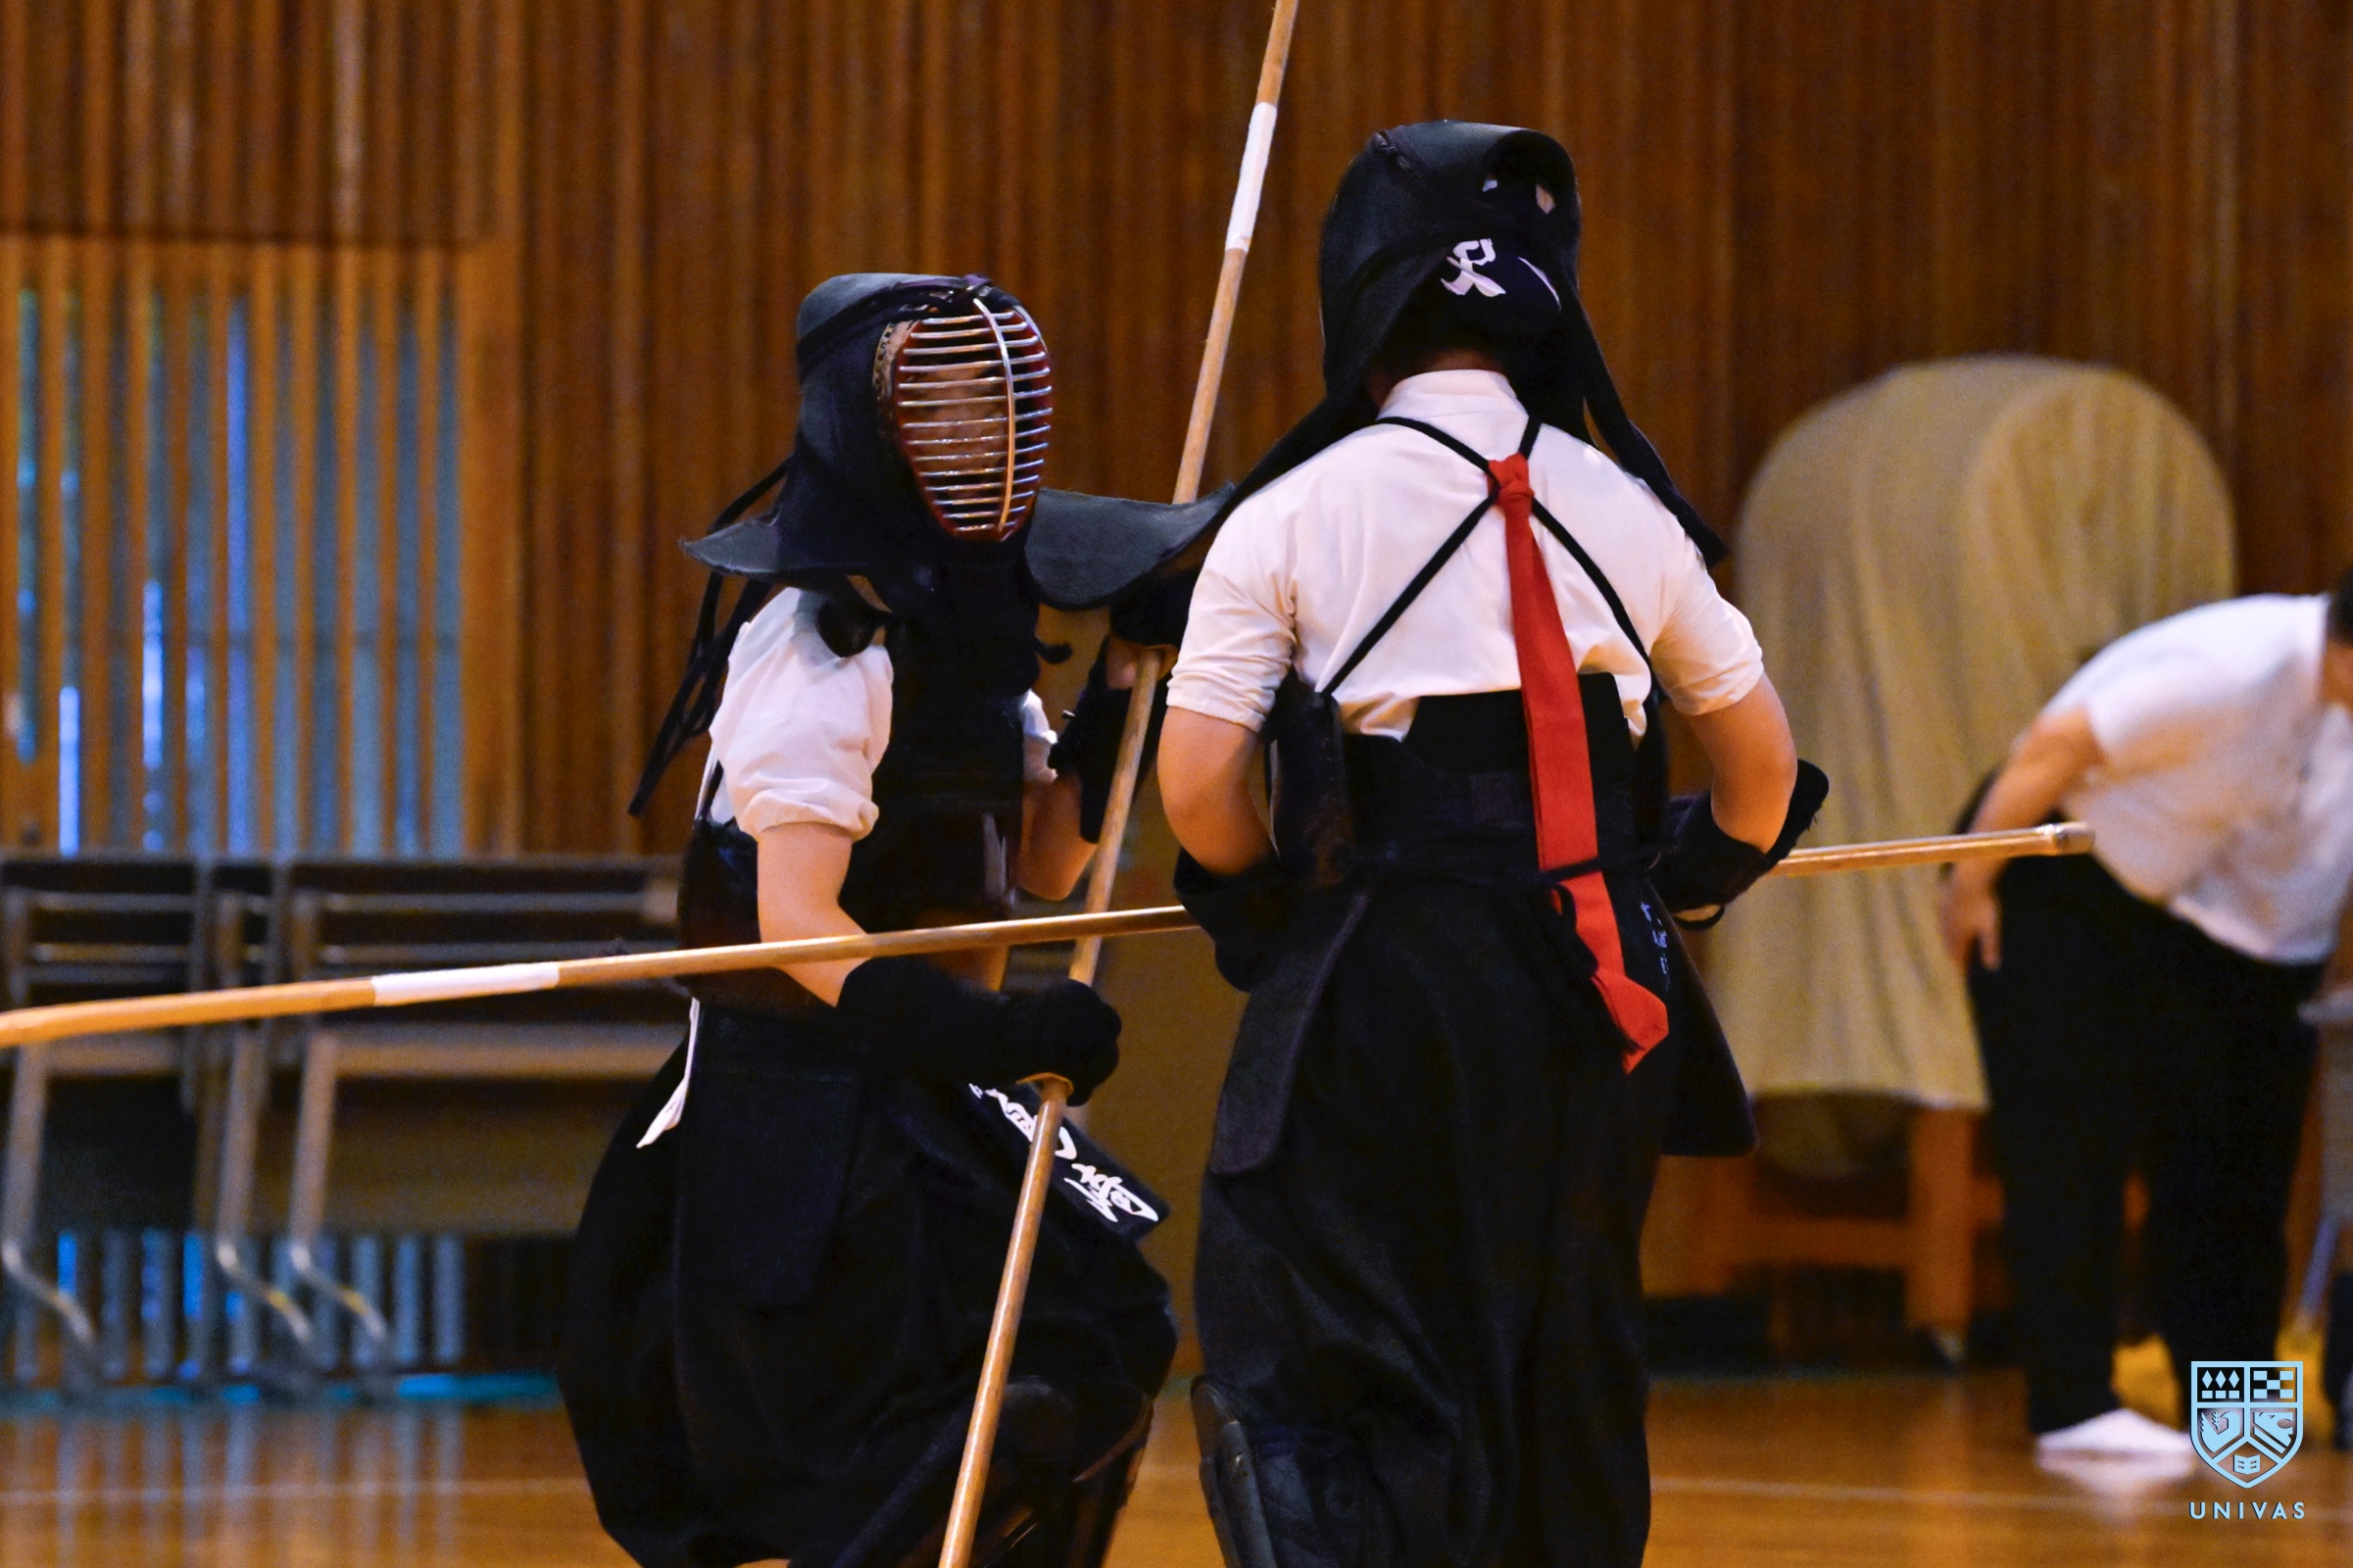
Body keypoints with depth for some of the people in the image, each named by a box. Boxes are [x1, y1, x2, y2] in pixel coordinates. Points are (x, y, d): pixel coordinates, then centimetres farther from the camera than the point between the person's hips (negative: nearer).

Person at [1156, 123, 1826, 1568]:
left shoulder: (1294, 516, -4)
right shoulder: (1624, 514, 7)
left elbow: (1197, 787, -8)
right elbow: (1763, 769, 18)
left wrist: (1273, 907, 12)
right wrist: (1693, 885, 38)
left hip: (1381, 1004, -4)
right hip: (1586, 1006, 4)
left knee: (1302, 1394, -3)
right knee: (1569, 1380, 15)